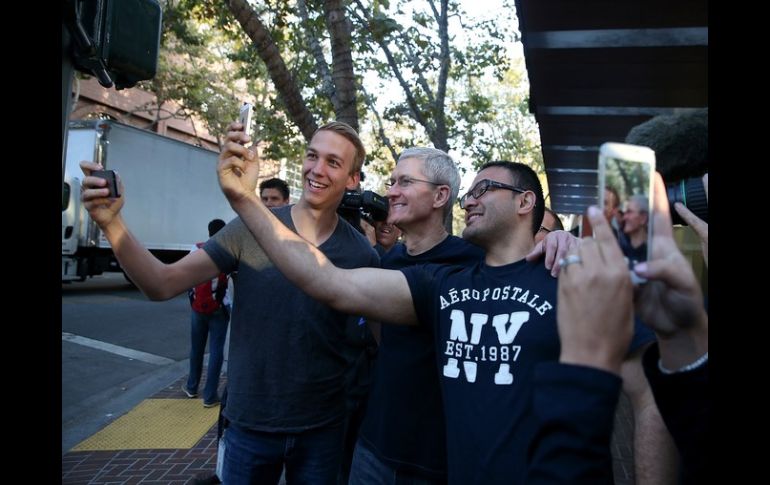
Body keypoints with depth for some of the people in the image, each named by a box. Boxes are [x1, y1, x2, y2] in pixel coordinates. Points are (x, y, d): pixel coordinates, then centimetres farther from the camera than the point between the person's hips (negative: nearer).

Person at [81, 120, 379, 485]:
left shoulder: (361, 253, -9)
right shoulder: (250, 228, -10)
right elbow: (163, 285, -12)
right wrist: (111, 222, -25)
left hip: (322, 428, 1)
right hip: (250, 423, 0)